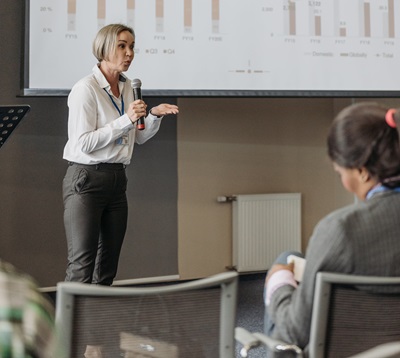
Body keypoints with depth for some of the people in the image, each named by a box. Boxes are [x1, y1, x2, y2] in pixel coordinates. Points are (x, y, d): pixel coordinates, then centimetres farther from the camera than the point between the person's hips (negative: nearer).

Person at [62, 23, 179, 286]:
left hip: (117, 180, 8)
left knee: (108, 265, 8)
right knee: (82, 264, -10)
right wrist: (126, 119, -21)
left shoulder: (127, 87, 11)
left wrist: (154, 115, 1)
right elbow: (83, 143, -18)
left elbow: (139, 137, 20)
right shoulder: (86, 88, -12)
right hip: (86, 180, -7)